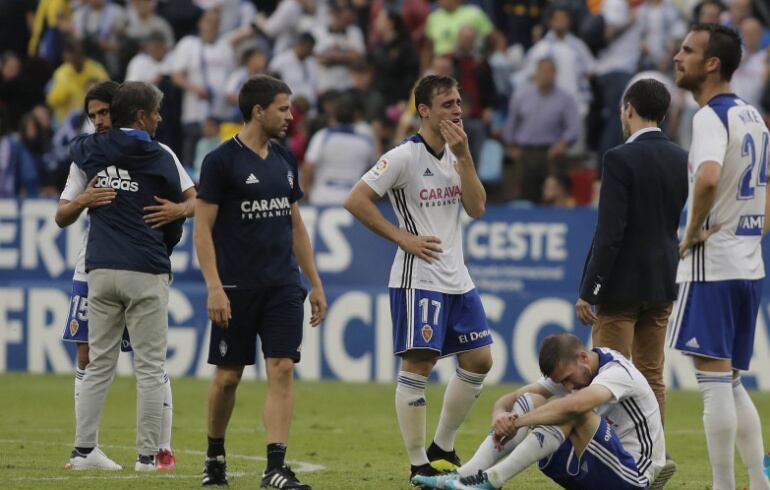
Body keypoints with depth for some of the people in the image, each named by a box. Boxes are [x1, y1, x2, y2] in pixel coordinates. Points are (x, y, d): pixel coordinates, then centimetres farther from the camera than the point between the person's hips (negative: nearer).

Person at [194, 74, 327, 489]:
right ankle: (215, 456, 24)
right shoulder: (221, 160, -7)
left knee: (282, 371, -7)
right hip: (236, 287, -5)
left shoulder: (283, 160, 12)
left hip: (282, 286, 5)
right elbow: (202, 228, -9)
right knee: (228, 376, 4)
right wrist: (214, 288, -17)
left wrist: (315, 283, 15)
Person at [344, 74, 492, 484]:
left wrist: (463, 156, -9)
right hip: (419, 278, -8)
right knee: (418, 365, -8)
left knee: (478, 361, 8)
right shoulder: (405, 157, -11)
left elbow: (476, 208, 1)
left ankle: (442, 449, 21)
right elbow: (356, 200, -14)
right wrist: (402, 237, -14)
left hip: (457, 280, 8)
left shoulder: (456, 154, 11)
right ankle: (418, 465, -3)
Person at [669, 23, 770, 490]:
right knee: (731, 383, 16)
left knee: (714, 380, -6)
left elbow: (708, 177, -33)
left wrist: (693, 231, -18)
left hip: (712, 263, -9)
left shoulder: (712, 116, -15)